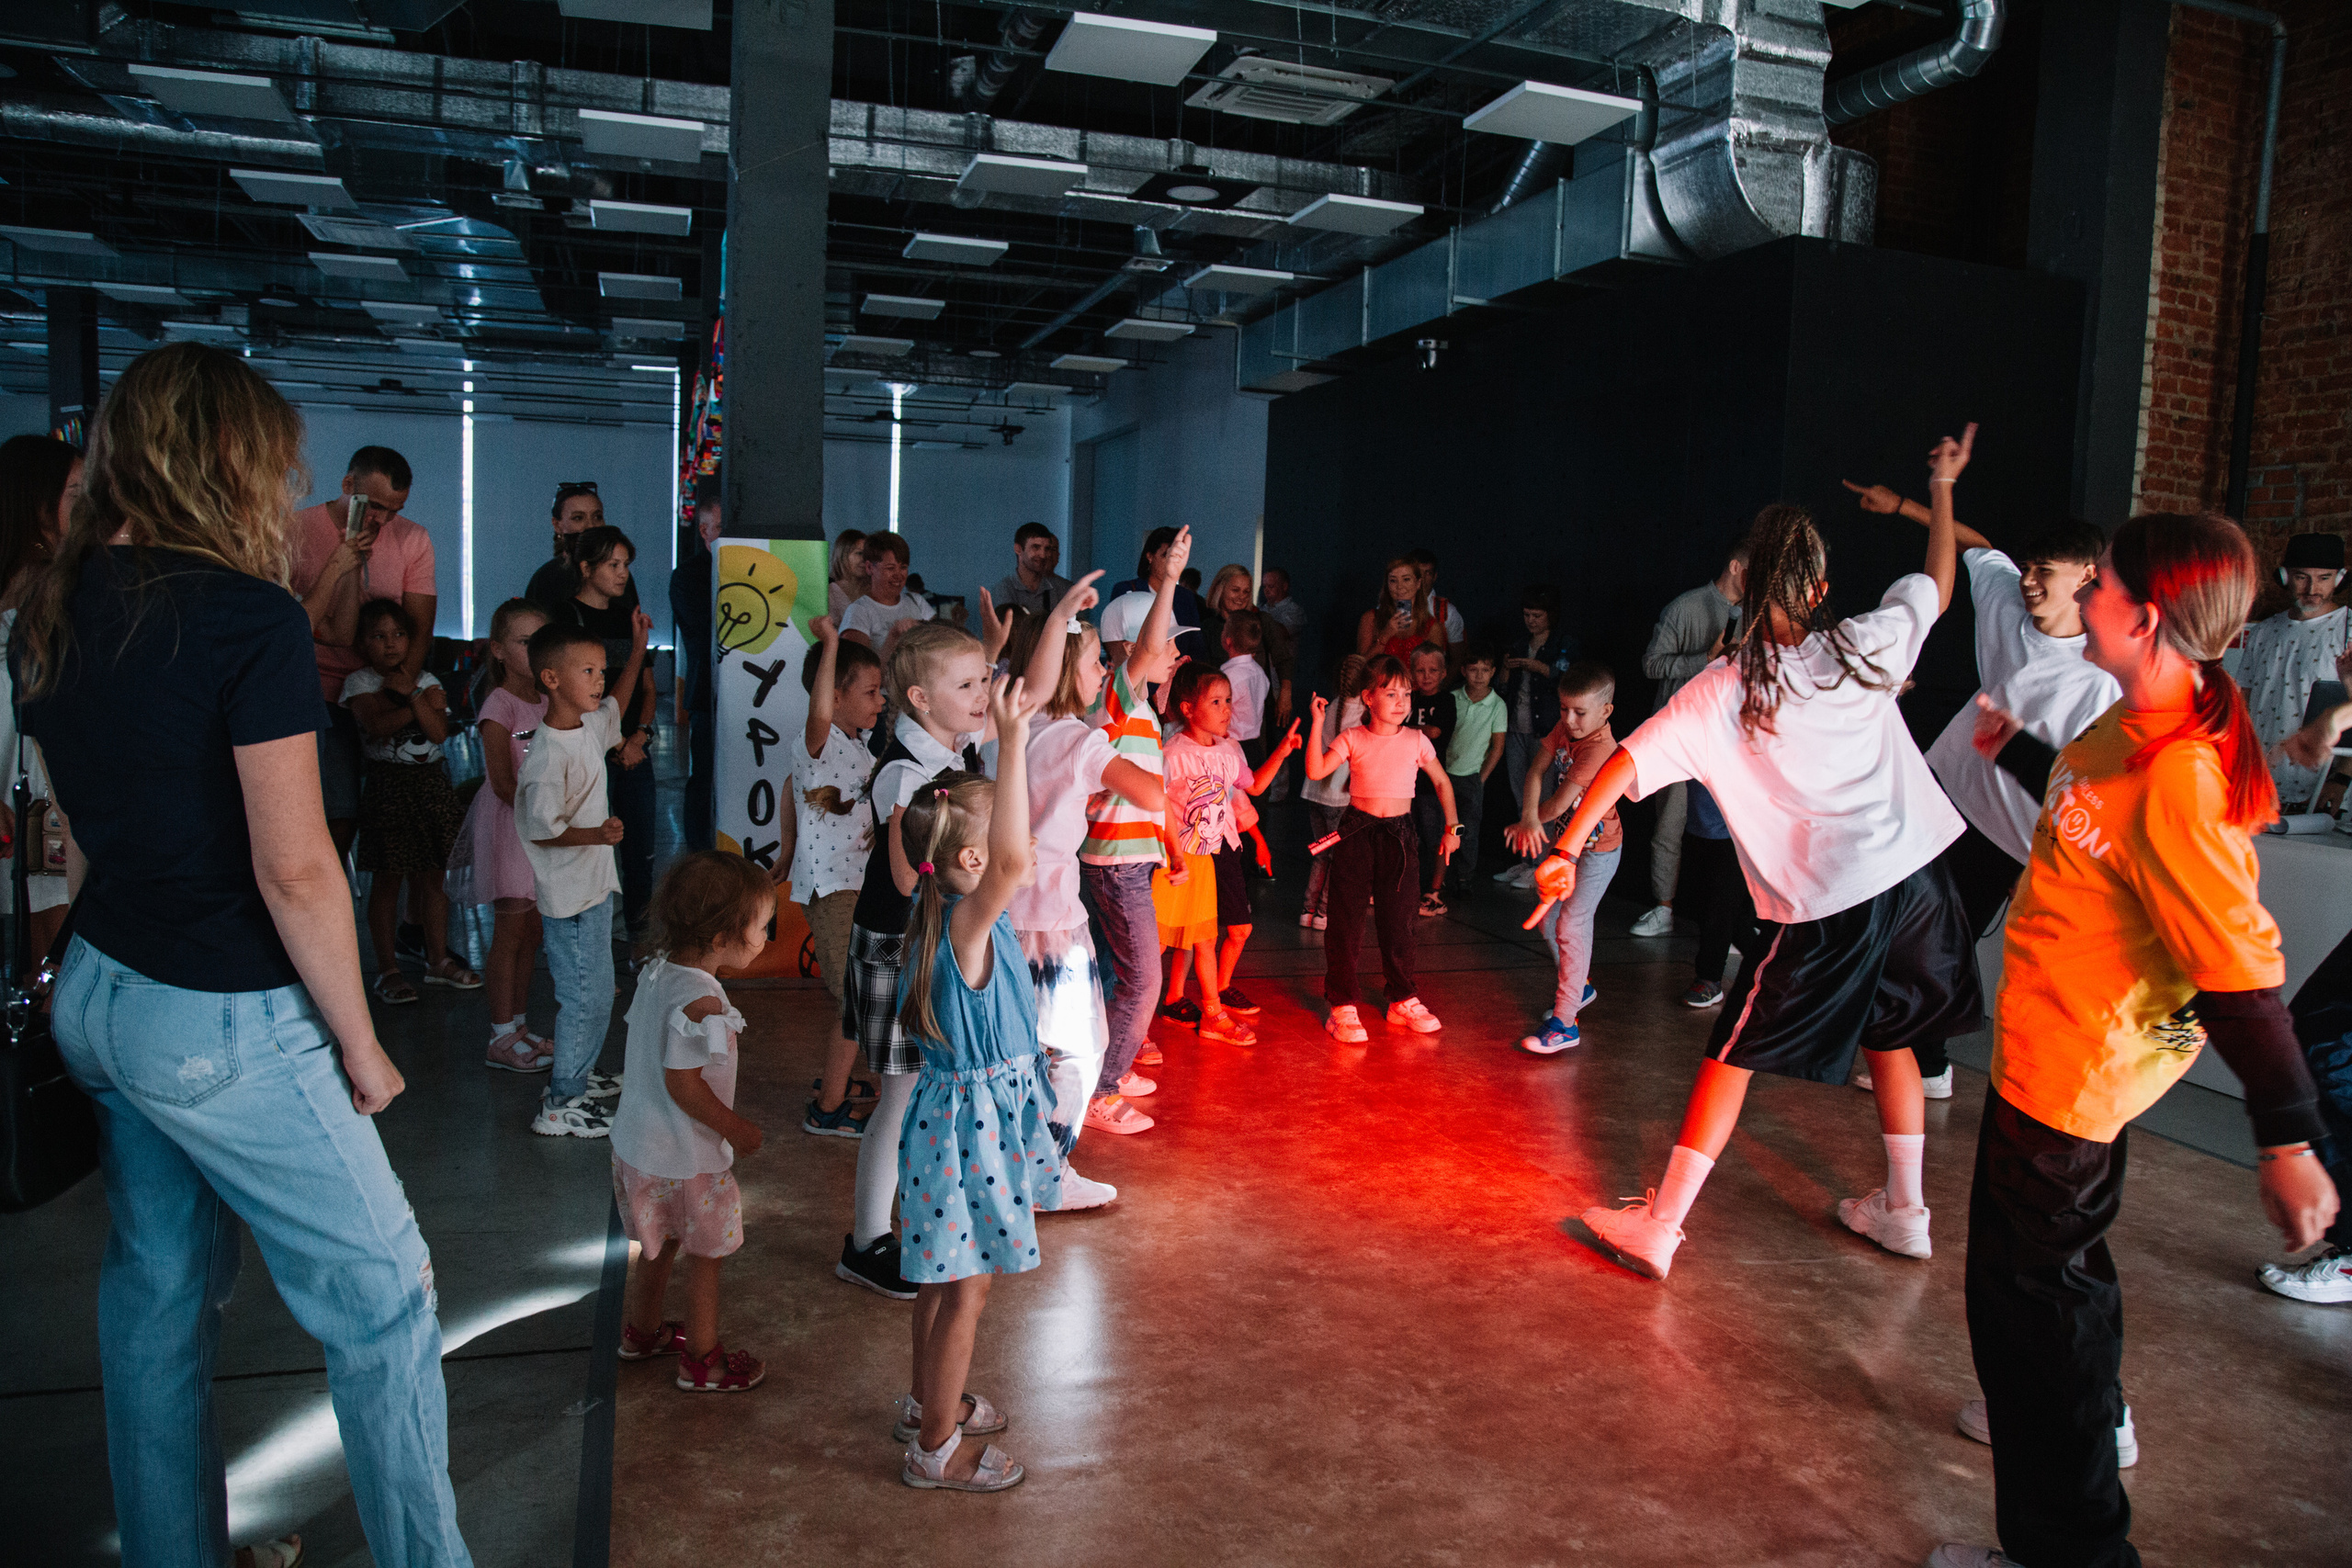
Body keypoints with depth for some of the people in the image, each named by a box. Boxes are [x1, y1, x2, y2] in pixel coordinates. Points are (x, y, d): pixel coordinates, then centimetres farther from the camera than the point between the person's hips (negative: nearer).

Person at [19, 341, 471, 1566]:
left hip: (96, 991, 8)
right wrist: (360, 1048, -11)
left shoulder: (50, 614, 4)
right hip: (220, 1025, -8)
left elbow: (80, 817, 13)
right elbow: (295, 870, -21)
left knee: (159, 1284, 19)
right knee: (381, 1294, 6)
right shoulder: (249, 618, -19)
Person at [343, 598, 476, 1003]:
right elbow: (378, 724, -18)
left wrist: (411, 693, -13)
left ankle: (438, 960, 20)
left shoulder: (427, 681, 10)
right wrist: (418, 704, -11)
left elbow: (439, 730, -5)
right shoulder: (359, 681, 0)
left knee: (435, 875, 8)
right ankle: (387, 969, 10)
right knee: (387, 878, 0)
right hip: (387, 784, -4)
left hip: (431, 780, 4)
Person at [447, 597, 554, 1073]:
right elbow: (503, 783, -16)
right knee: (511, 930, -1)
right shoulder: (498, 705, -12)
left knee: (531, 930, 12)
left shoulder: (547, 700, 8)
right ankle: (502, 1040, 8)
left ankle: (519, 1027, 23)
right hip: (507, 824, -7)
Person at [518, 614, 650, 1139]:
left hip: (593, 886, 10)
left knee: (596, 991, 21)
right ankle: (560, 1105, 8)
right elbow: (539, 828, -22)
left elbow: (616, 704, 29)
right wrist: (597, 834, -35)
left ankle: (578, 1074, 37)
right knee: (586, 997, -3)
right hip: (569, 897, -10)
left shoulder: (589, 727, 5)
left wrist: (638, 648, 25)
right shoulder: (547, 752, -22)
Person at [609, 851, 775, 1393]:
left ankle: (643, 1330, 46)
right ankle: (703, 1362, 26)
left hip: (638, 1145, 9)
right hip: (686, 1160, -9)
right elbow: (683, 1083, -29)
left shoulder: (655, 970, -1)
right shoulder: (700, 1002, -30)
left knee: (660, 1246, 28)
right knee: (704, 1258, 11)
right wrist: (737, 1129, -16)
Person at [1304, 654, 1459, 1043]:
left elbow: (1442, 782, 15)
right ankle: (1342, 1007, 7)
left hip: (1398, 835, 2)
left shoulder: (1416, 741, 2)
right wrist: (1318, 724, -20)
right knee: (1346, 920, -1)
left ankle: (1403, 1001, 23)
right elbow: (1316, 771, -16)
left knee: (1397, 922, 8)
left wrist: (1451, 828, 13)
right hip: (1357, 831, -2)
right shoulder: (1352, 739, -3)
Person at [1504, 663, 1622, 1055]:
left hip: (1597, 848, -9)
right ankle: (1577, 988, 38)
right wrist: (1530, 819, -25)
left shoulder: (1599, 750, -28)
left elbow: (1559, 805, -26)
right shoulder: (1565, 729, -3)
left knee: (1571, 926, -13)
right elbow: (1536, 772, -8)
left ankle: (1564, 1023, -8)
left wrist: (1525, 824, -10)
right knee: (1546, 921, 16)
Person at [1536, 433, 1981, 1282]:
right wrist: (1942, 488, 32)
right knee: (1888, 1032, 24)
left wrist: (1566, 848, -14)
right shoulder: (1864, 648, 1)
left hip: (1824, 903, -4)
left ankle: (1660, 1226, 7)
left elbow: (1628, 760, -16)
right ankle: (1902, 1209, 36)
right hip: (1914, 869, 5)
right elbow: (1938, 585, 19)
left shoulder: (1722, 691, -9)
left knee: (1733, 1053, 5)